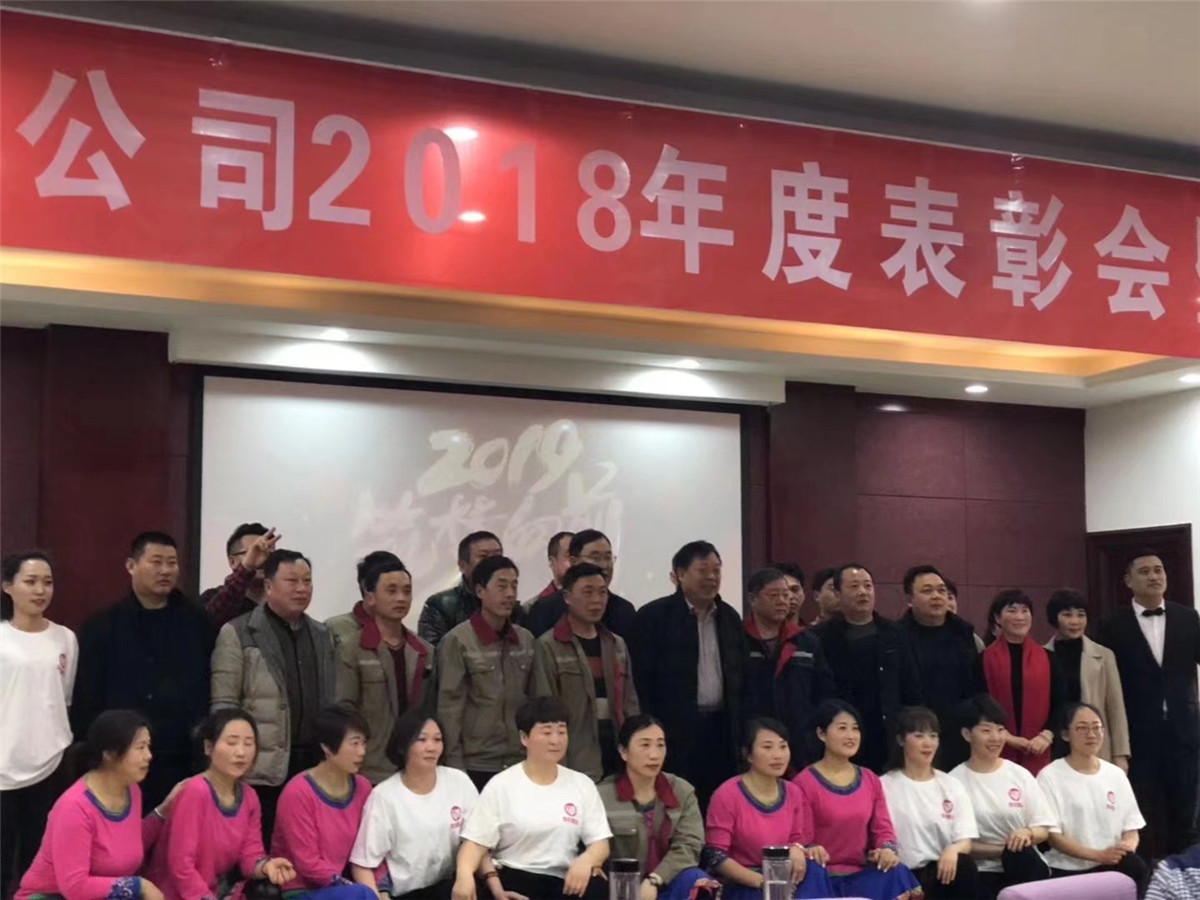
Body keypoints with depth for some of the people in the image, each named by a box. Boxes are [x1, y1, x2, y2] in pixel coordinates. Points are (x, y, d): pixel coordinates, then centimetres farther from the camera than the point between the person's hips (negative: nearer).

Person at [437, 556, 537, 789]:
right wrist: (454, 765, -10)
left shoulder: (526, 640, 8)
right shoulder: (458, 641, -6)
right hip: (476, 765, -4)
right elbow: (449, 706, -8)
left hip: (520, 763, 4)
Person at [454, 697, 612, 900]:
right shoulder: (501, 786, 3)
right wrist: (465, 873, -25)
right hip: (515, 879, -2)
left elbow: (600, 843, 8)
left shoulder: (582, 784, 11)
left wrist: (586, 861, -17)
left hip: (565, 881, 2)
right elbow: (476, 842, -2)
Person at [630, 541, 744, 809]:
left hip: (721, 729, 5)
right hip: (676, 730, -5)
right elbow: (642, 681, -7)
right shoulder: (653, 616, -4)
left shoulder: (729, 617, 13)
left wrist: (741, 729, 9)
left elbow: (739, 676, 15)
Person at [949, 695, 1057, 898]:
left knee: (1021, 853, -32)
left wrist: (1028, 833, -14)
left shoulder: (1020, 774, 10)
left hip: (1026, 869, 2)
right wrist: (1002, 850, -16)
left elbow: (1044, 829, 9)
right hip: (983, 872, -2)